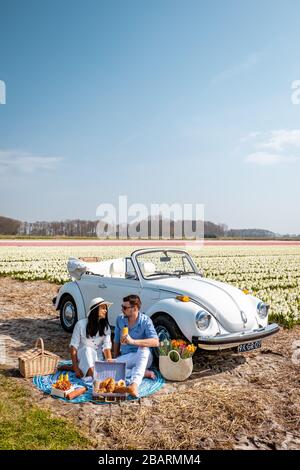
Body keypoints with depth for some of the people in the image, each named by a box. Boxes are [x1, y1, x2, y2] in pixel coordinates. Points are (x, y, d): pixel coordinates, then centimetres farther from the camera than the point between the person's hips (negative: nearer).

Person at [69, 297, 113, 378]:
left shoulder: (106, 327, 0)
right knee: (87, 350, -36)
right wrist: (76, 369, -20)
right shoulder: (81, 324, -9)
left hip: (98, 357, 2)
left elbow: (107, 347, -10)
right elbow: (73, 347, -11)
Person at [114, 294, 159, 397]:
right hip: (125, 357, 5)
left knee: (143, 348, -39)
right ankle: (143, 372, -17)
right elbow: (116, 341, 14)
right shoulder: (120, 319, 1)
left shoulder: (145, 320, -15)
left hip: (142, 357, -4)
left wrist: (133, 341, -40)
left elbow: (155, 342, -30)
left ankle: (134, 384, -54)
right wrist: (115, 358, 17)